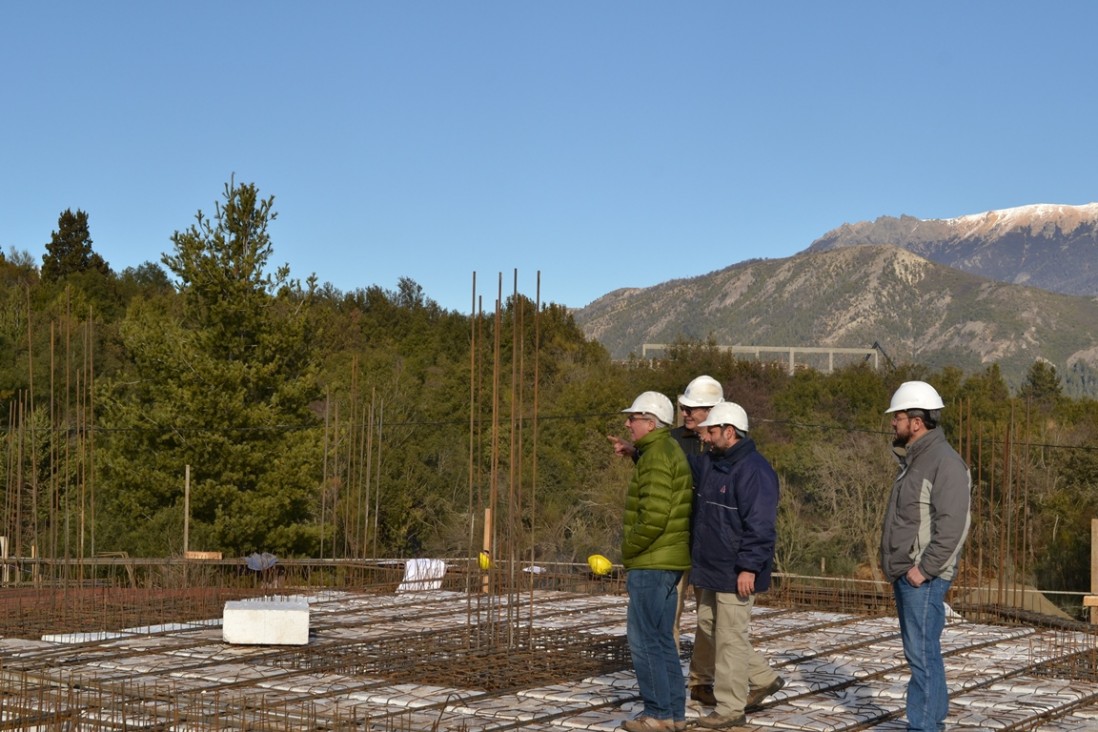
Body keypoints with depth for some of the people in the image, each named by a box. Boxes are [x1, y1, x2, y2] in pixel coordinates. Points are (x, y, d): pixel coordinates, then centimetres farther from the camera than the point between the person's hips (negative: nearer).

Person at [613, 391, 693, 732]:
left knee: (643, 639, -5)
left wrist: (628, 549, -12)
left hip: (651, 563, -10)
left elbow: (653, 515, -24)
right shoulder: (670, 452, 17)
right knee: (661, 639, 13)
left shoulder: (656, 456, -16)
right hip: (667, 562, 10)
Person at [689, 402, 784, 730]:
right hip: (713, 567, 10)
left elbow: (760, 526, -22)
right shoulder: (708, 463, 10)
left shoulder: (753, 470, -19)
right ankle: (763, 678, 29)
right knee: (708, 623, 18)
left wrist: (749, 567, -24)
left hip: (737, 571, -10)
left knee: (730, 636, -3)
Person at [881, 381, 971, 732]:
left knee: (922, 653, -8)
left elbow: (952, 525, -21)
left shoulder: (945, 462, -15)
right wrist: (895, 565, 15)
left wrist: (924, 569, -21)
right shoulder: (913, 459, 17)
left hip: (924, 578, -10)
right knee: (921, 652, 15)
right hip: (904, 574, 10)